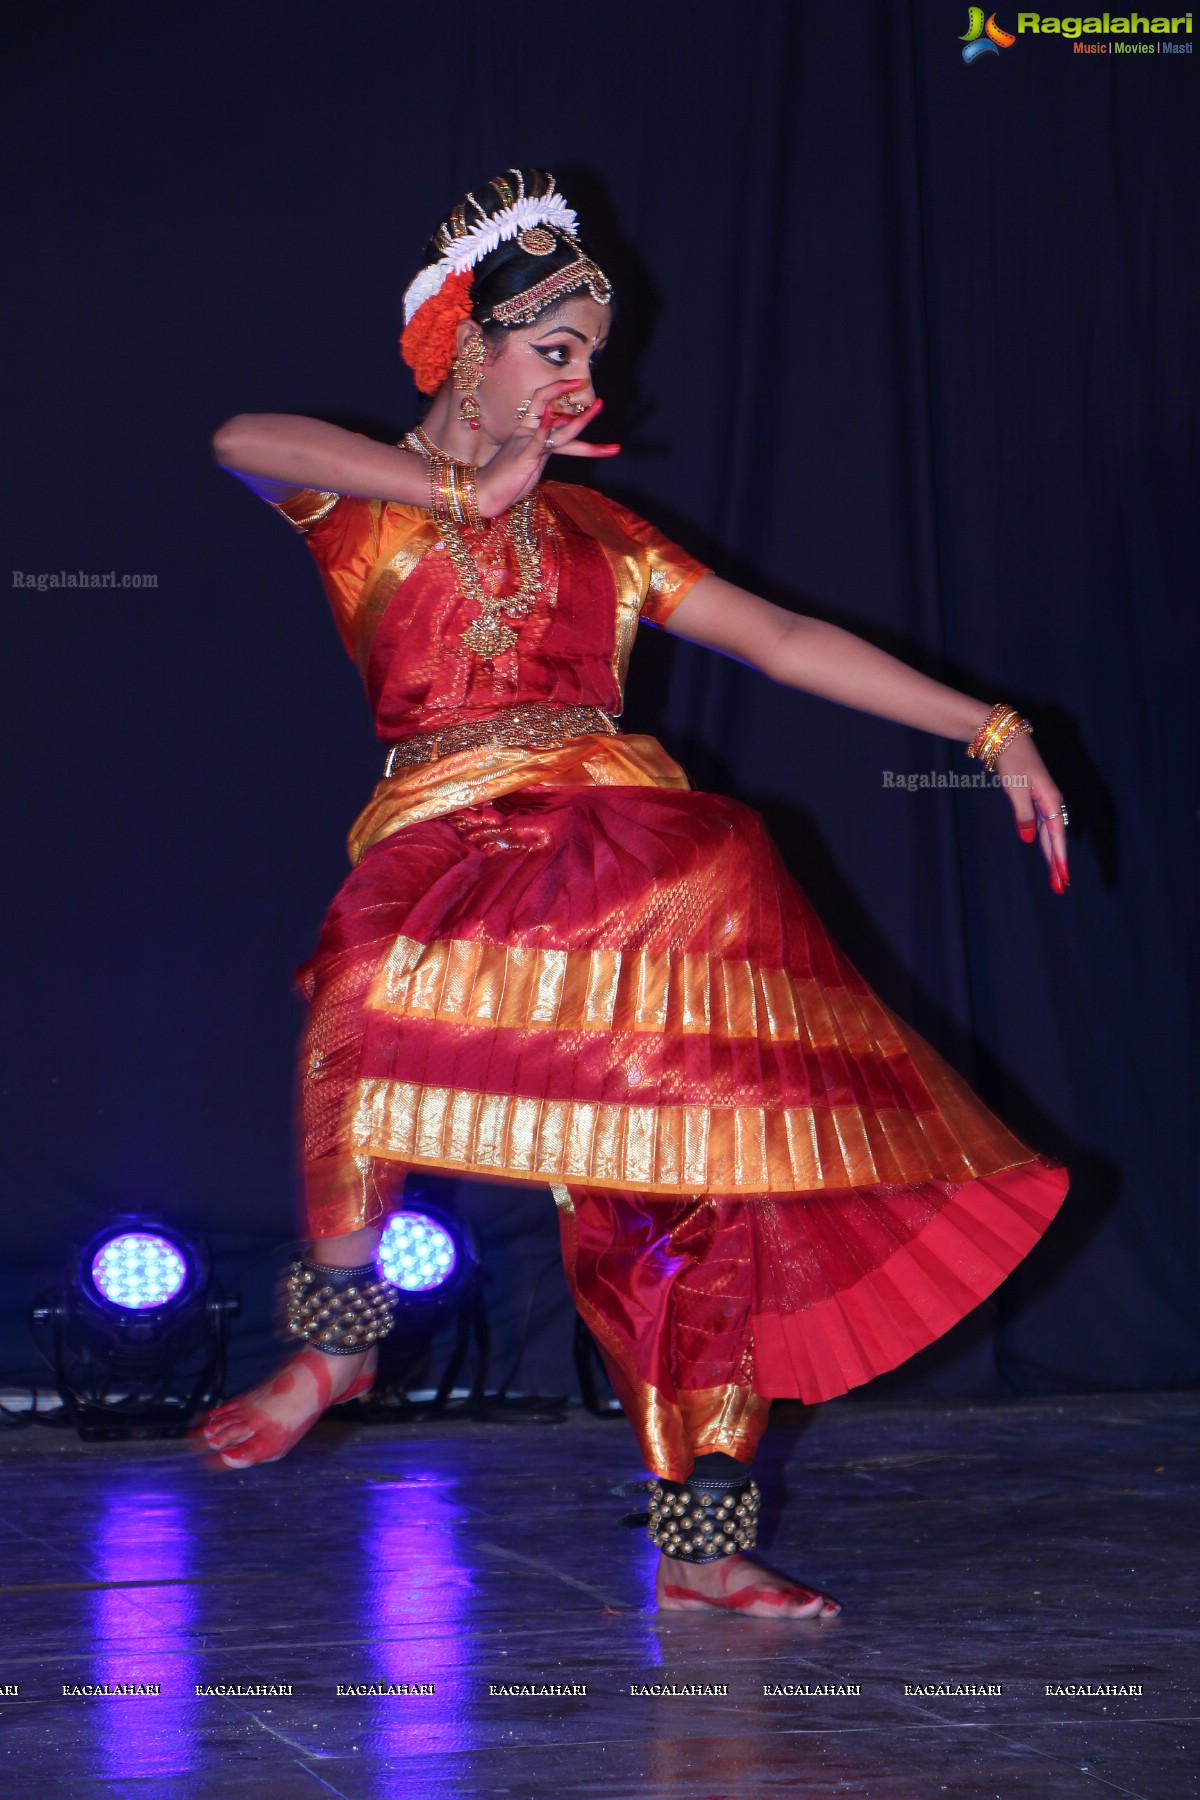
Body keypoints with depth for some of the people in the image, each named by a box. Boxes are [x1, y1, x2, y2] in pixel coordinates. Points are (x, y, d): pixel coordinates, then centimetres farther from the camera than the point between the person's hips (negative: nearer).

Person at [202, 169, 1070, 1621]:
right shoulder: (360, 500, 12)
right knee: (374, 995, -38)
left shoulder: (593, 530, 23)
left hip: (631, 859, 4)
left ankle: (703, 1542, 2)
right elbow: (244, 441, -12)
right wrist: (468, 487, -7)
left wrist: (992, 733, 15)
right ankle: (338, 1327, -18)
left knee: (710, 1181, -7)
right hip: (454, 853, -4)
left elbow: (787, 642, 20)